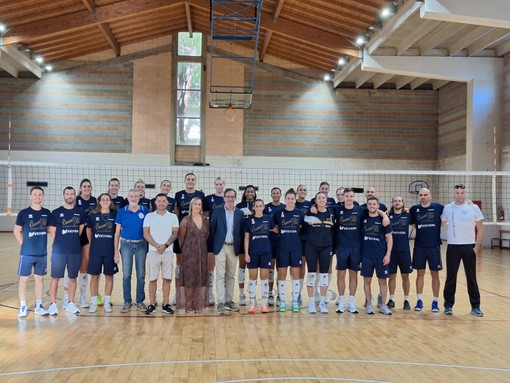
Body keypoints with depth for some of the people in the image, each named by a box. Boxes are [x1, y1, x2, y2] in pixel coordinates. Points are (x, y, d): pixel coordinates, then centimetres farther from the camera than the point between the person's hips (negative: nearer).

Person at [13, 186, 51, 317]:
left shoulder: (47, 213, 3)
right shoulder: (23, 213, -5)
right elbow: (16, 231, 0)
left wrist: (42, 243, 6)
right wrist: (24, 245, -3)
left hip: (42, 253, 3)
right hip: (27, 253, -3)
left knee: (39, 278, 9)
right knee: (24, 278, 1)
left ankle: (38, 306, 18)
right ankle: (23, 307, 9)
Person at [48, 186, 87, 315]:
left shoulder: (80, 212, 6)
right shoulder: (56, 212, 0)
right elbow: (52, 231, 2)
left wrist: (72, 240, 8)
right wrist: (60, 243, 1)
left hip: (75, 251, 2)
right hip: (59, 250, -2)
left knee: (73, 278, 9)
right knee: (55, 277, -1)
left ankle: (70, 304, 20)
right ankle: (53, 304, 8)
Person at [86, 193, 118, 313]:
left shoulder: (115, 214, 0)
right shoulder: (92, 215, 0)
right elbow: (88, 230, 13)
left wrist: (115, 246, 7)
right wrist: (92, 242, 14)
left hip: (110, 250, 0)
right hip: (95, 250, 0)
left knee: (109, 276, 6)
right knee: (94, 276, 3)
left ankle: (107, 302, 15)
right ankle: (93, 303, 12)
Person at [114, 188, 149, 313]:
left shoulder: (145, 211, 2)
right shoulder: (121, 212, 2)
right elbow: (117, 232, 3)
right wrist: (116, 251, -1)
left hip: (141, 245, 0)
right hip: (126, 244, 0)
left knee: (141, 274, 4)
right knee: (126, 275, 1)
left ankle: (140, 301, 13)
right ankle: (127, 301, 10)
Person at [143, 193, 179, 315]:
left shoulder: (173, 217, 9)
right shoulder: (149, 216, 7)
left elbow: (175, 234, 3)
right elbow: (146, 234, 0)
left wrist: (165, 245, -12)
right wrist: (156, 246, -12)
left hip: (168, 251, 1)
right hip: (153, 251, -1)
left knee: (167, 278, 1)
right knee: (153, 279, 0)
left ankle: (166, 304, 6)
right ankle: (152, 304, 6)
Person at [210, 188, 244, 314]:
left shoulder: (240, 213, 4)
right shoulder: (217, 211, -1)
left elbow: (241, 231, 6)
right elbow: (212, 229, 1)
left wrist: (239, 246, 1)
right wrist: (214, 244, -2)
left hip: (233, 248, 3)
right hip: (220, 247, -2)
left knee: (231, 276, 9)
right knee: (220, 275, -6)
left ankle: (229, 301, 18)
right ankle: (220, 303, -7)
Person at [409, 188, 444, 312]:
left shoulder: (438, 208, -2)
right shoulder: (414, 209, 3)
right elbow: (410, 223, 12)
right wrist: (422, 230, 2)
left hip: (434, 246, -1)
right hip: (419, 246, 1)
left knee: (435, 274, 5)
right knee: (420, 273, 7)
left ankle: (435, 302, 15)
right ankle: (419, 301, 16)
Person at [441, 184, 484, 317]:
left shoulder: (473, 208, 0)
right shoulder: (447, 208, 4)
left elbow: (480, 228, 0)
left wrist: (477, 246, -6)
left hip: (469, 246, -1)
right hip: (453, 246, 1)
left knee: (471, 277, 5)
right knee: (451, 277, 5)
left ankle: (475, 307, 14)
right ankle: (448, 305, 14)